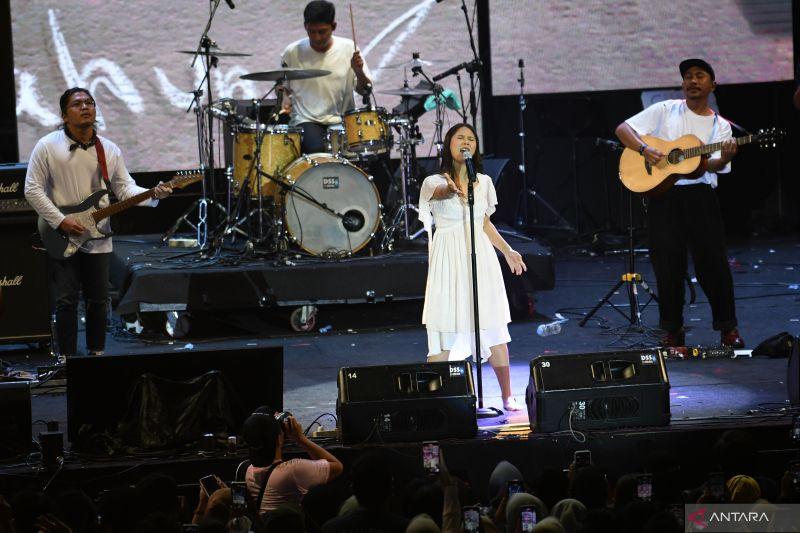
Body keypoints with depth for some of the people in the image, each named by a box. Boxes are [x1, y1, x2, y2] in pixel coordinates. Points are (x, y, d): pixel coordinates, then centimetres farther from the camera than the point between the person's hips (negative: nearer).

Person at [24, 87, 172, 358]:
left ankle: (97, 352, 24)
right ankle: (67, 358, 6)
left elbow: (125, 187, 7)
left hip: (98, 240, 4)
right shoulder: (47, 147, -7)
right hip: (61, 241, -4)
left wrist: (152, 195, -13)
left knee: (98, 301, 10)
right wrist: (61, 221, -16)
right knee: (66, 302, -4)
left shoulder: (109, 150, 5)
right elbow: (33, 190, -8)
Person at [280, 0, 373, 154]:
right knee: (316, 150, -31)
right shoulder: (293, 52, -2)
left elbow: (365, 91, 2)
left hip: (341, 120, 1)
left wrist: (358, 71, -17)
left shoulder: (348, 48, -1)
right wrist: (285, 100, -7)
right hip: (306, 121, -1)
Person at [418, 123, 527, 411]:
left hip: (481, 257, 4)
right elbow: (440, 191, -28)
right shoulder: (435, 182, -3)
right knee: (444, 329, -6)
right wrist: (452, 189, -51)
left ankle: (507, 396, 10)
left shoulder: (484, 182, 12)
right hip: (449, 259, -4)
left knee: (493, 328, 4)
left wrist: (507, 251, 21)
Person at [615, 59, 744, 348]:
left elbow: (713, 165, -5)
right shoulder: (665, 111, 8)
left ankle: (727, 327, 8)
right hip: (663, 196, 0)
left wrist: (725, 158, -28)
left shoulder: (721, 126, 10)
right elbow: (623, 129, 3)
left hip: (700, 196, 0)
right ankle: (673, 330, 12)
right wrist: (644, 149, -14)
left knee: (713, 261, -3)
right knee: (668, 264, 1)